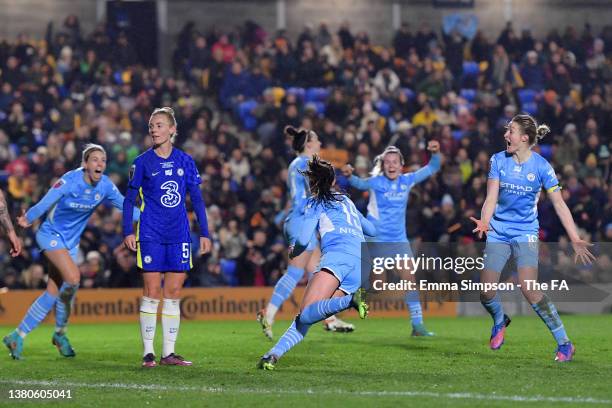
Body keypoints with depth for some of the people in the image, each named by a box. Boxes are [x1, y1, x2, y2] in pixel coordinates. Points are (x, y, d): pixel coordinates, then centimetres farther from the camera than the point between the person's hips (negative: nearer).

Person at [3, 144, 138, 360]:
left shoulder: (105, 185, -7)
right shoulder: (70, 180, -23)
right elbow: (46, 202, -27)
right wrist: (28, 218, -36)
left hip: (71, 241, 6)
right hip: (51, 234, -6)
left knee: (53, 293, 3)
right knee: (73, 278, -25)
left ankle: (17, 336, 16)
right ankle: (60, 332, 0)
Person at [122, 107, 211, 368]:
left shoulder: (185, 161, 6)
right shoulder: (143, 162, -1)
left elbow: (196, 199, 10)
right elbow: (129, 199, 2)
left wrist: (204, 233, 7)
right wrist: (128, 231, -8)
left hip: (179, 235, 3)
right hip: (151, 235, -3)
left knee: (174, 293, 3)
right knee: (152, 292, -4)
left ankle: (168, 353, 8)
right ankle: (148, 353, 1)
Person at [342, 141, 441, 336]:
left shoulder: (407, 180, 2)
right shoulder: (377, 182, -8)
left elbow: (432, 168, 6)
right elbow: (360, 183, -21)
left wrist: (435, 153, -13)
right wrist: (349, 176, -42)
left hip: (399, 239, 4)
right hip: (375, 238, -4)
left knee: (410, 278, -3)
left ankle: (417, 324, 3)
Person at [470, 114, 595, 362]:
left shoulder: (541, 166, -9)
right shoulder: (498, 160, -1)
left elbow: (559, 204, -8)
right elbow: (491, 198, -5)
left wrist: (575, 239, -15)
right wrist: (484, 222, -26)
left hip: (526, 233, -3)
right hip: (498, 232, 3)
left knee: (529, 290, -20)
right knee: (486, 292, -4)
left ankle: (564, 343, -12)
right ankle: (499, 321, 32)